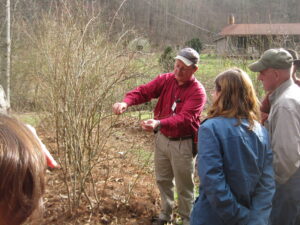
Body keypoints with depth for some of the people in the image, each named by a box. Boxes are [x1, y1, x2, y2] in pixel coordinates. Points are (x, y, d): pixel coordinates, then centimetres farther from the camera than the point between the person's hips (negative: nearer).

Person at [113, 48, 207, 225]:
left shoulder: (198, 92, -19)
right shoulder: (165, 80, -4)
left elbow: (184, 118, -31)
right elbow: (143, 91, -11)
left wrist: (159, 123, -47)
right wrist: (126, 102, -33)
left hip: (183, 143, -5)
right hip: (162, 138, 5)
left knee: (184, 186, 8)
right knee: (163, 180, 19)